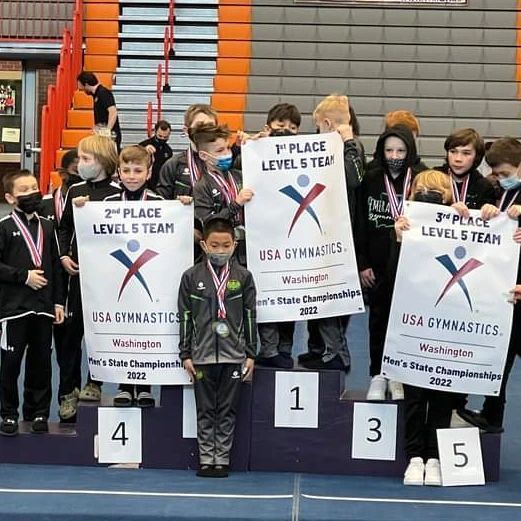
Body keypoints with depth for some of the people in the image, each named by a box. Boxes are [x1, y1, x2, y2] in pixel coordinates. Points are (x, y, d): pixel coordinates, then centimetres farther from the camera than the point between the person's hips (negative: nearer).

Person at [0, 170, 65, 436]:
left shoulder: (47, 227, 11)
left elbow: (56, 266, 14)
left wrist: (58, 301, 10)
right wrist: (24, 276, -13)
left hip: (43, 306, 4)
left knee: (41, 361, 8)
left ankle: (38, 412, 19)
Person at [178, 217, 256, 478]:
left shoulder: (243, 276, 3)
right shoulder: (192, 277, 1)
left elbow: (250, 316, 6)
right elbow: (185, 317, 4)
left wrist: (250, 354, 3)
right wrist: (185, 354, 1)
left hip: (233, 355, 0)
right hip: (202, 355, 0)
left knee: (227, 411, 5)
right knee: (205, 410, 6)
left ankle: (222, 459, 12)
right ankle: (206, 459, 13)